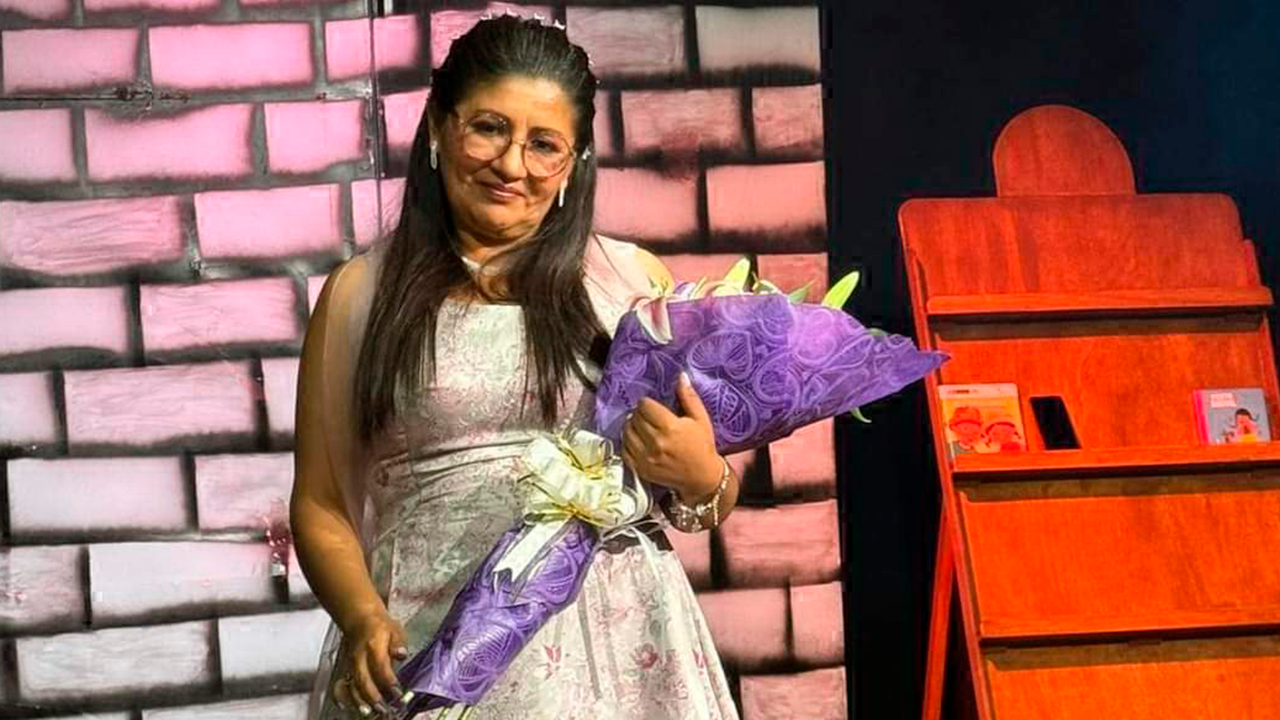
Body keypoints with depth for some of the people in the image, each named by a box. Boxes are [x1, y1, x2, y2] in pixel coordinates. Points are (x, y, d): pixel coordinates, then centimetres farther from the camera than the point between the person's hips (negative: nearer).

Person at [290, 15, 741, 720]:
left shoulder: (631, 279, 5)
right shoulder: (361, 293, 4)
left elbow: (713, 495, 10)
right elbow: (321, 503, 4)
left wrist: (700, 479, -12)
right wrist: (363, 618, -13)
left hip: (612, 644, 1)